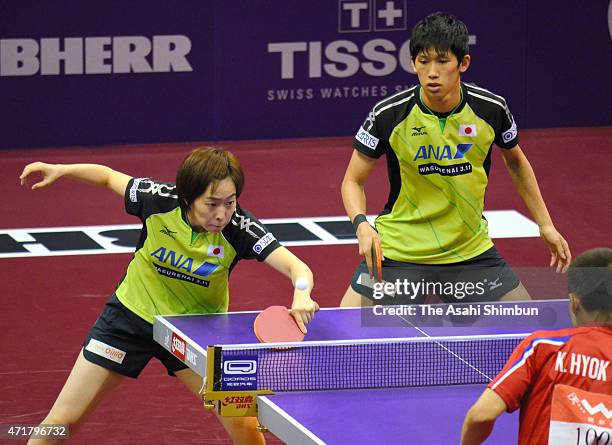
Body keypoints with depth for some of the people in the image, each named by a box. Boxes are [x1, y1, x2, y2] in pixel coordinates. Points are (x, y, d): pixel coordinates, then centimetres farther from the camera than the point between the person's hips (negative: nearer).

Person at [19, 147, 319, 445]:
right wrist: (61, 170, -17)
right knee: (63, 420, 2)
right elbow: (107, 176, -4)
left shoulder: (239, 229, -26)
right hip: (132, 314, 1)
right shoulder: (159, 200, -23)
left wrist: (302, 297, -53)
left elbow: (297, 268, -32)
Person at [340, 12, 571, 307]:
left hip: (470, 251, 2)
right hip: (398, 253, -2)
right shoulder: (389, 115, -16)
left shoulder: (491, 109, -9)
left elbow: (515, 162, 12)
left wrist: (545, 225, 11)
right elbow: (353, 181, -5)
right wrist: (362, 225, -24)